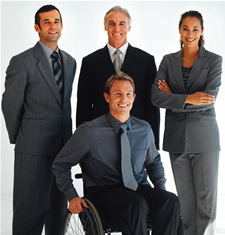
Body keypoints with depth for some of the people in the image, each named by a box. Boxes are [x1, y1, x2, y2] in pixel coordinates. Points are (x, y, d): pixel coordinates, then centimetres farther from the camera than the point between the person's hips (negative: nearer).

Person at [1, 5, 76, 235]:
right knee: (30, 209, 1)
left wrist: (68, 137, 14)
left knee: (59, 206, 14)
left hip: (63, 146, 6)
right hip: (35, 148, -6)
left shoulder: (70, 62, 12)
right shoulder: (22, 62, -9)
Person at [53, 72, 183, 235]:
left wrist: (161, 189, 8)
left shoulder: (145, 129, 10)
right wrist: (72, 197, -9)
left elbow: (154, 162, 27)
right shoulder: (89, 131, -4)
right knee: (137, 203, -37)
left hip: (140, 188, 4)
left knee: (171, 201, -28)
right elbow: (61, 164, 4)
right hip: (105, 191, -4)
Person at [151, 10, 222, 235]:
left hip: (204, 137, -2)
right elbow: (156, 97, -5)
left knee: (206, 197, -1)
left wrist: (173, 99, -9)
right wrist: (187, 99, -17)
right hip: (176, 138, 3)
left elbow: (209, 99, -13)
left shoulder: (213, 61, 0)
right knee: (185, 198, 9)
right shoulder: (168, 61, 8)